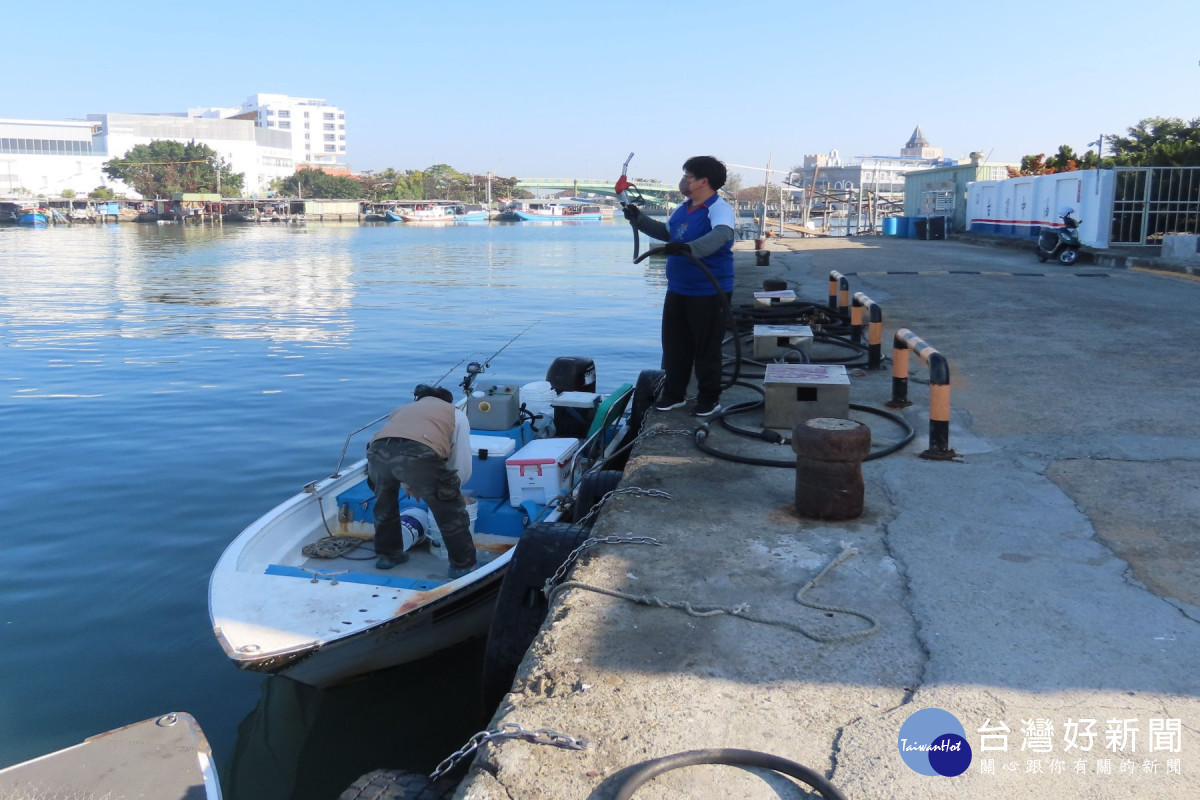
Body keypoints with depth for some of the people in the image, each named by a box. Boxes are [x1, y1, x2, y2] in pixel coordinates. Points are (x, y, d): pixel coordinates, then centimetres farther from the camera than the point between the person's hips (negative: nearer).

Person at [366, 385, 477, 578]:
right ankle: (463, 565, 26)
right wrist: (450, 489, 45)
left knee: (384, 505, 33)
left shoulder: (402, 410, 42)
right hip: (420, 454, -4)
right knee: (451, 512, 17)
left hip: (378, 451, 4)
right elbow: (463, 467, 26)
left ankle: (387, 554, 45)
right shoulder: (456, 414, 32)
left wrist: (408, 486, 56)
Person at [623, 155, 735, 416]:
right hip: (677, 290, 8)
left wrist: (690, 248, -52)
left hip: (709, 293, -8)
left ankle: (709, 399, 15)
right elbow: (666, 232, 28)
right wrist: (638, 218, 22)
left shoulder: (720, 208, -16)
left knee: (707, 348, 2)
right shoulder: (684, 208, 11)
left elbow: (721, 235, -37)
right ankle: (673, 393, 27)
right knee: (674, 344, 14)